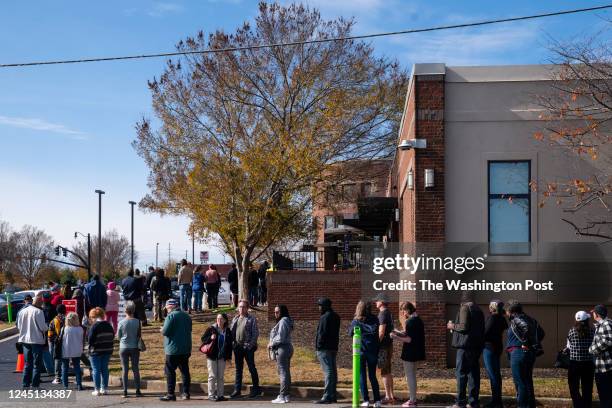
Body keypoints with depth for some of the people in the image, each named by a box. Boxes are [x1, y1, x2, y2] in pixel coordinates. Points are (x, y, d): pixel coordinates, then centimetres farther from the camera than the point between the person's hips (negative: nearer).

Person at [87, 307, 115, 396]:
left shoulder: (94, 326, -15)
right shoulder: (108, 325, 5)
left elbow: (90, 339, -16)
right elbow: (112, 336, 10)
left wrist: (90, 344, 4)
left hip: (96, 351, -6)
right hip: (107, 350, 6)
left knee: (96, 370, 2)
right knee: (105, 369, 12)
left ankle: (97, 390, 3)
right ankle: (104, 389, 15)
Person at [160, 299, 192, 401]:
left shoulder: (171, 316, -13)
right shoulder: (186, 316, 11)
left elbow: (165, 332, -18)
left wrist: (162, 330, 3)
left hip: (173, 349, -7)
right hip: (185, 349, 7)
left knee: (170, 371, -1)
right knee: (185, 370, 11)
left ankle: (171, 394, -3)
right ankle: (186, 393, 13)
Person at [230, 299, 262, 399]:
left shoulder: (251, 319, -1)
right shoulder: (235, 319, 15)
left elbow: (255, 333, -7)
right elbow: (231, 332, 15)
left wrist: (251, 344, -16)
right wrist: (232, 343, 2)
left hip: (248, 347, -6)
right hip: (237, 347, 6)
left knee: (252, 368, 0)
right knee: (238, 369, 11)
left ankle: (256, 389, 7)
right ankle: (237, 390, 16)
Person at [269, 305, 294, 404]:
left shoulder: (283, 321, -13)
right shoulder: (286, 321, 18)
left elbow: (280, 337, -19)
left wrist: (271, 344, -5)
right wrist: (272, 344, 11)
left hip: (282, 348, -10)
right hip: (287, 347, 10)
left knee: (283, 372, -9)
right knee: (286, 372, 12)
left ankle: (283, 397, -8)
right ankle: (286, 395, 16)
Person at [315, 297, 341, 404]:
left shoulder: (325, 317, -14)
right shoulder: (335, 316, 16)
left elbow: (322, 333, -18)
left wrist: (318, 347, -13)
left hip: (324, 348, -10)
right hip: (333, 347, 10)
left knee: (328, 371, -11)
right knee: (333, 371, 12)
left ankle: (327, 396, -12)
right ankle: (333, 395, 17)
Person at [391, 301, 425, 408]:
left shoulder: (410, 321, -19)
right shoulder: (418, 320, 11)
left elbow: (409, 339, -22)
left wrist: (396, 337, -15)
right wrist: (399, 333, 14)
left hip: (409, 353, -10)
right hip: (415, 352, 10)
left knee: (410, 376, -2)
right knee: (412, 376, 18)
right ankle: (413, 399, 25)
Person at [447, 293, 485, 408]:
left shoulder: (465, 308, -9)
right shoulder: (478, 310, 16)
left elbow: (464, 327, -17)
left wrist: (453, 326, -1)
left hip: (466, 345, -8)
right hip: (477, 345, 8)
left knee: (461, 373, -5)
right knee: (474, 373, 9)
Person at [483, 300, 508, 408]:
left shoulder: (492, 317, -15)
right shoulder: (501, 318, 10)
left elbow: (486, 332, -17)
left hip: (490, 347, -9)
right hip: (498, 347, 9)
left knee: (493, 375, -6)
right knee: (496, 374, 13)